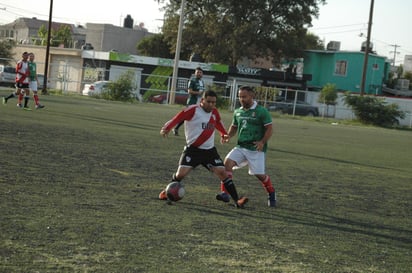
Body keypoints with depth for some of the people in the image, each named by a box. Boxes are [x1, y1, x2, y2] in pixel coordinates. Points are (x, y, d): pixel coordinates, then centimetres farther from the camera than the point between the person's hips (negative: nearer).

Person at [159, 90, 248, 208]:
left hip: (210, 150, 4)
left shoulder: (214, 112, 6)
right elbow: (177, 118, -19)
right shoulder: (193, 110, -13)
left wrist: (224, 134, 12)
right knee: (181, 173, -12)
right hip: (193, 149, -4)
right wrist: (166, 128, -35)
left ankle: (237, 200, -5)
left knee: (222, 172, -6)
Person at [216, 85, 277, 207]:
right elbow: (234, 127, 24)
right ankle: (225, 193, -17)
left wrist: (262, 142, -21)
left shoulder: (261, 111, -7)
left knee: (259, 174, -2)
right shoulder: (238, 112, 10)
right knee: (227, 162, -18)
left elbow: (269, 128, -7)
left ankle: (272, 194, 28)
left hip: (256, 148, -5)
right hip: (241, 147, 5)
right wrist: (228, 136, 3)